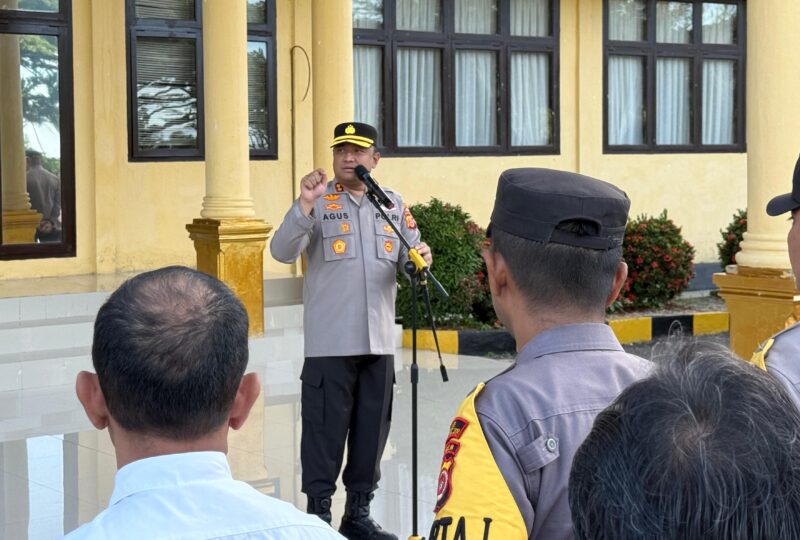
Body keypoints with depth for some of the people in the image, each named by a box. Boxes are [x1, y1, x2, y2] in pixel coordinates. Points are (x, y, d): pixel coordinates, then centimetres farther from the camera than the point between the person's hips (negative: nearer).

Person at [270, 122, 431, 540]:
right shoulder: (318, 204, -1)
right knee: (325, 428, -2)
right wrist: (305, 204, -25)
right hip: (329, 344, -4)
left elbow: (410, 261, 11)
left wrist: (419, 258, -12)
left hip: (379, 342, 4)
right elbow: (282, 252, -13)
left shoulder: (394, 205, 11)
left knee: (372, 428, 10)